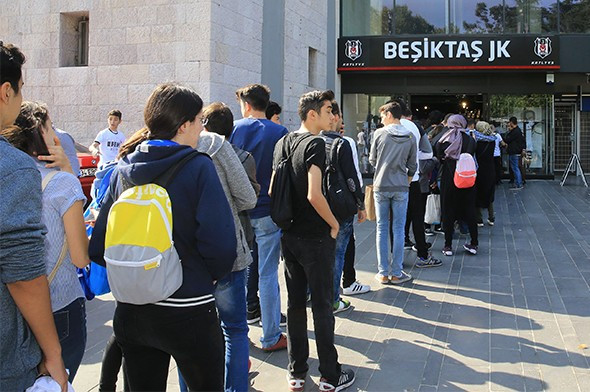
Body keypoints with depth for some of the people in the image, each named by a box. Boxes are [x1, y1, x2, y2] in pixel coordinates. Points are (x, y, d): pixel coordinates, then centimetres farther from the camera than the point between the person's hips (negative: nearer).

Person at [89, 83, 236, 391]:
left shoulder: (122, 171, 3)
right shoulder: (198, 167, -12)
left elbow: (98, 248, 2)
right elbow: (220, 244, -20)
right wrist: (212, 275, 0)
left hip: (130, 312, 5)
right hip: (187, 312, -5)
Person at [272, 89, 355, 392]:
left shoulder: (283, 143, 7)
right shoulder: (315, 144, -16)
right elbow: (314, 195, -25)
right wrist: (334, 224, -11)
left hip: (289, 235, 7)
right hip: (315, 238, -7)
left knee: (295, 303, 14)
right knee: (322, 305, 3)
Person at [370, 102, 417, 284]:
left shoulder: (379, 133, -5)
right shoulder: (410, 137, 0)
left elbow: (372, 160, 4)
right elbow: (412, 166, 6)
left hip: (381, 187, -1)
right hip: (401, 188, 1)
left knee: (382, 229, 6)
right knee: (398, 230, 6)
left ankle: (383, 273, 9)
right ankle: (396, 273, 10)